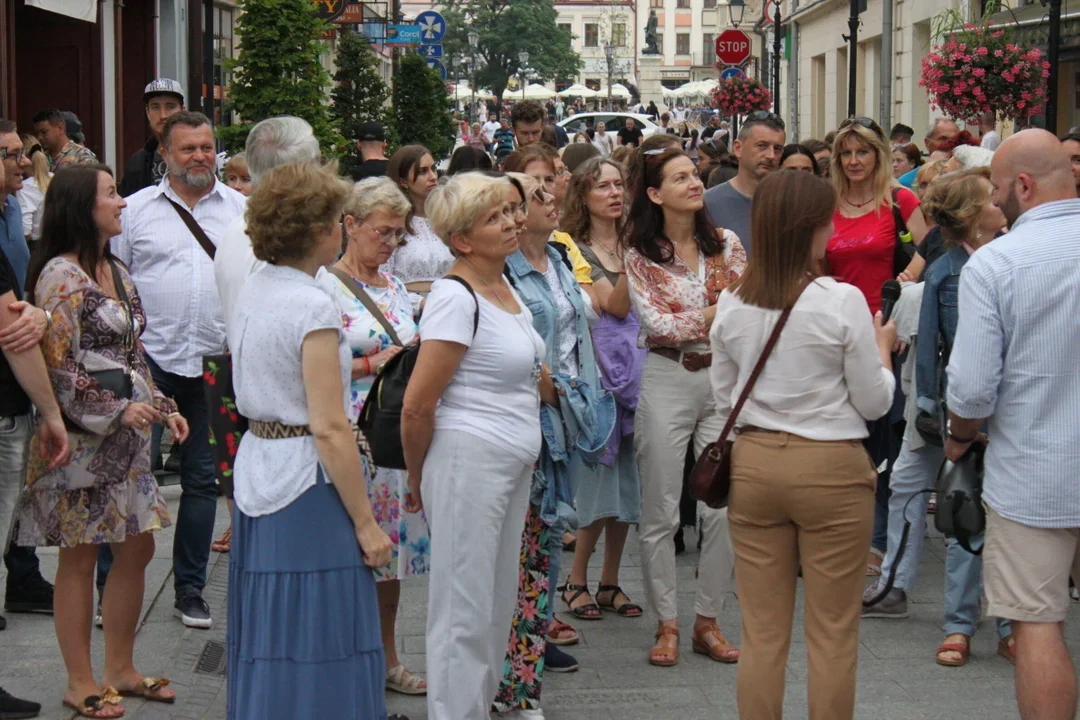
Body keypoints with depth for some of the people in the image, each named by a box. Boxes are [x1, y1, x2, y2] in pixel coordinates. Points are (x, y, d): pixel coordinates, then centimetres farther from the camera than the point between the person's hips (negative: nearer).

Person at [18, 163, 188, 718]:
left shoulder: (117, 272, 13)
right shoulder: (60, 275, -13)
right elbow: (59, 365, -17)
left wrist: (161, 407, 11)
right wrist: (116, 411, -17)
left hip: (128, 437, 8)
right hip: (83, 437, -8)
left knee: (136, 551, 12)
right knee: (80, 559, 1)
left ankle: (120, 668, 25)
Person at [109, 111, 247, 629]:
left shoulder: (240, 209, 6)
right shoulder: (137, 209, 4)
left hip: (214, 363, 2)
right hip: (149, 359, -2)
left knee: (201, 478, 9)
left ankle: (190, 589, 20)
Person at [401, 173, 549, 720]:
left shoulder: (505, 289, 11)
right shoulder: (455, 296, -16)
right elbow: (417, 405, -17)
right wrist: (418, 479, -6)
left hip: (514, 466, 9)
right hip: (468, 463, -9)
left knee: (497, 605, 16)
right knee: (465, 612, -1)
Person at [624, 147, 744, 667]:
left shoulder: (726, 244, 8)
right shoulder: (639, 253, 0)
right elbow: (655, 323, -9)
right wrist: (716, 317, -9)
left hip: (723, 377, 3)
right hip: (665, 379, -3)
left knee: (724, 507, 2)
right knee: (661, 512, 1)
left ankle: (708, 621, 14)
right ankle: (666, 625, 12)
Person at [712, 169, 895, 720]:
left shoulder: (731, 305, 0)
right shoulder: (842, 301, -13)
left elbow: (723, 400, 10)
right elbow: (874, 403, -5)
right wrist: (883, 347, 12)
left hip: (753, 462, 4)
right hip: (831, 467, -4)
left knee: (761, 631, 10)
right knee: (832, 635, 6)